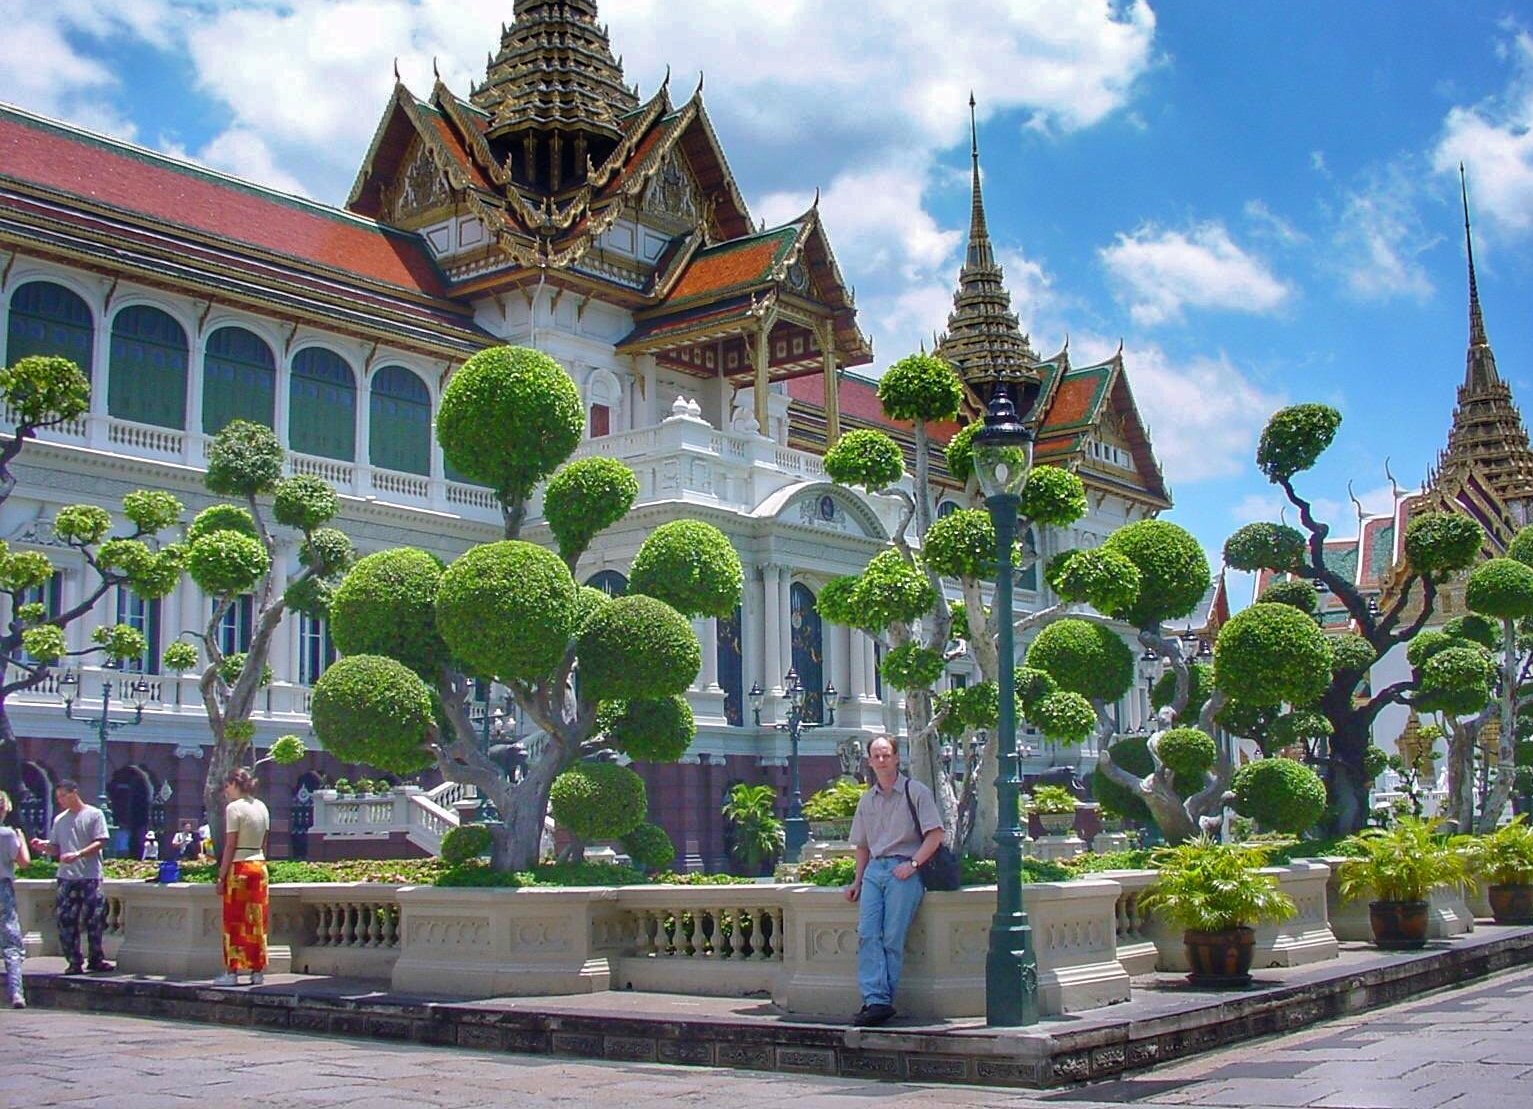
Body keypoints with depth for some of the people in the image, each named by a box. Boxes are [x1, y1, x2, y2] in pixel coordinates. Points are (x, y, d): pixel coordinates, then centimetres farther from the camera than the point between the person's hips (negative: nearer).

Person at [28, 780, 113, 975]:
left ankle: (96, 959, 10)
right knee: (65, 919, 0)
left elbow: (101, 843, -7)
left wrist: (78, 854, -20)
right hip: (66, 877, 4)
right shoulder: (59, 820, 16)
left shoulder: (94, 814, 1)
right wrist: (43, 846, -4)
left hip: (90, 877, -4)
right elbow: (55, 848, 17)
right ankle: (74, 962, 7)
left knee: (94, 919, -2)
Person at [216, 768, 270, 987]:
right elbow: (263, 844, 11)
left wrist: (221, 876, -9)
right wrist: (259, 863, 17)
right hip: (259, 865, 6)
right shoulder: (262, 807, 10)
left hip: (238, 868, -6)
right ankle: (257, 971, 11)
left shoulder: (234, 807, -10)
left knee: (234, 922, 0)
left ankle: (232, 972, 2)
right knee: (257, 921, 9)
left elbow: (230, 846, -13)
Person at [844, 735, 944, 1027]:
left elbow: (935, 835, -3)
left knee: (892, 938, -11)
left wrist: (912, 864, -12)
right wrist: (857, 881, 15)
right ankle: (876, 1000, -15)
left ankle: (881, 1001, -8)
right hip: (874, 869, 5)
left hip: (903, 871, -5)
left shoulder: (916, 792, 2)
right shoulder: (867, 799, 19)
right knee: (867, 934, -11)